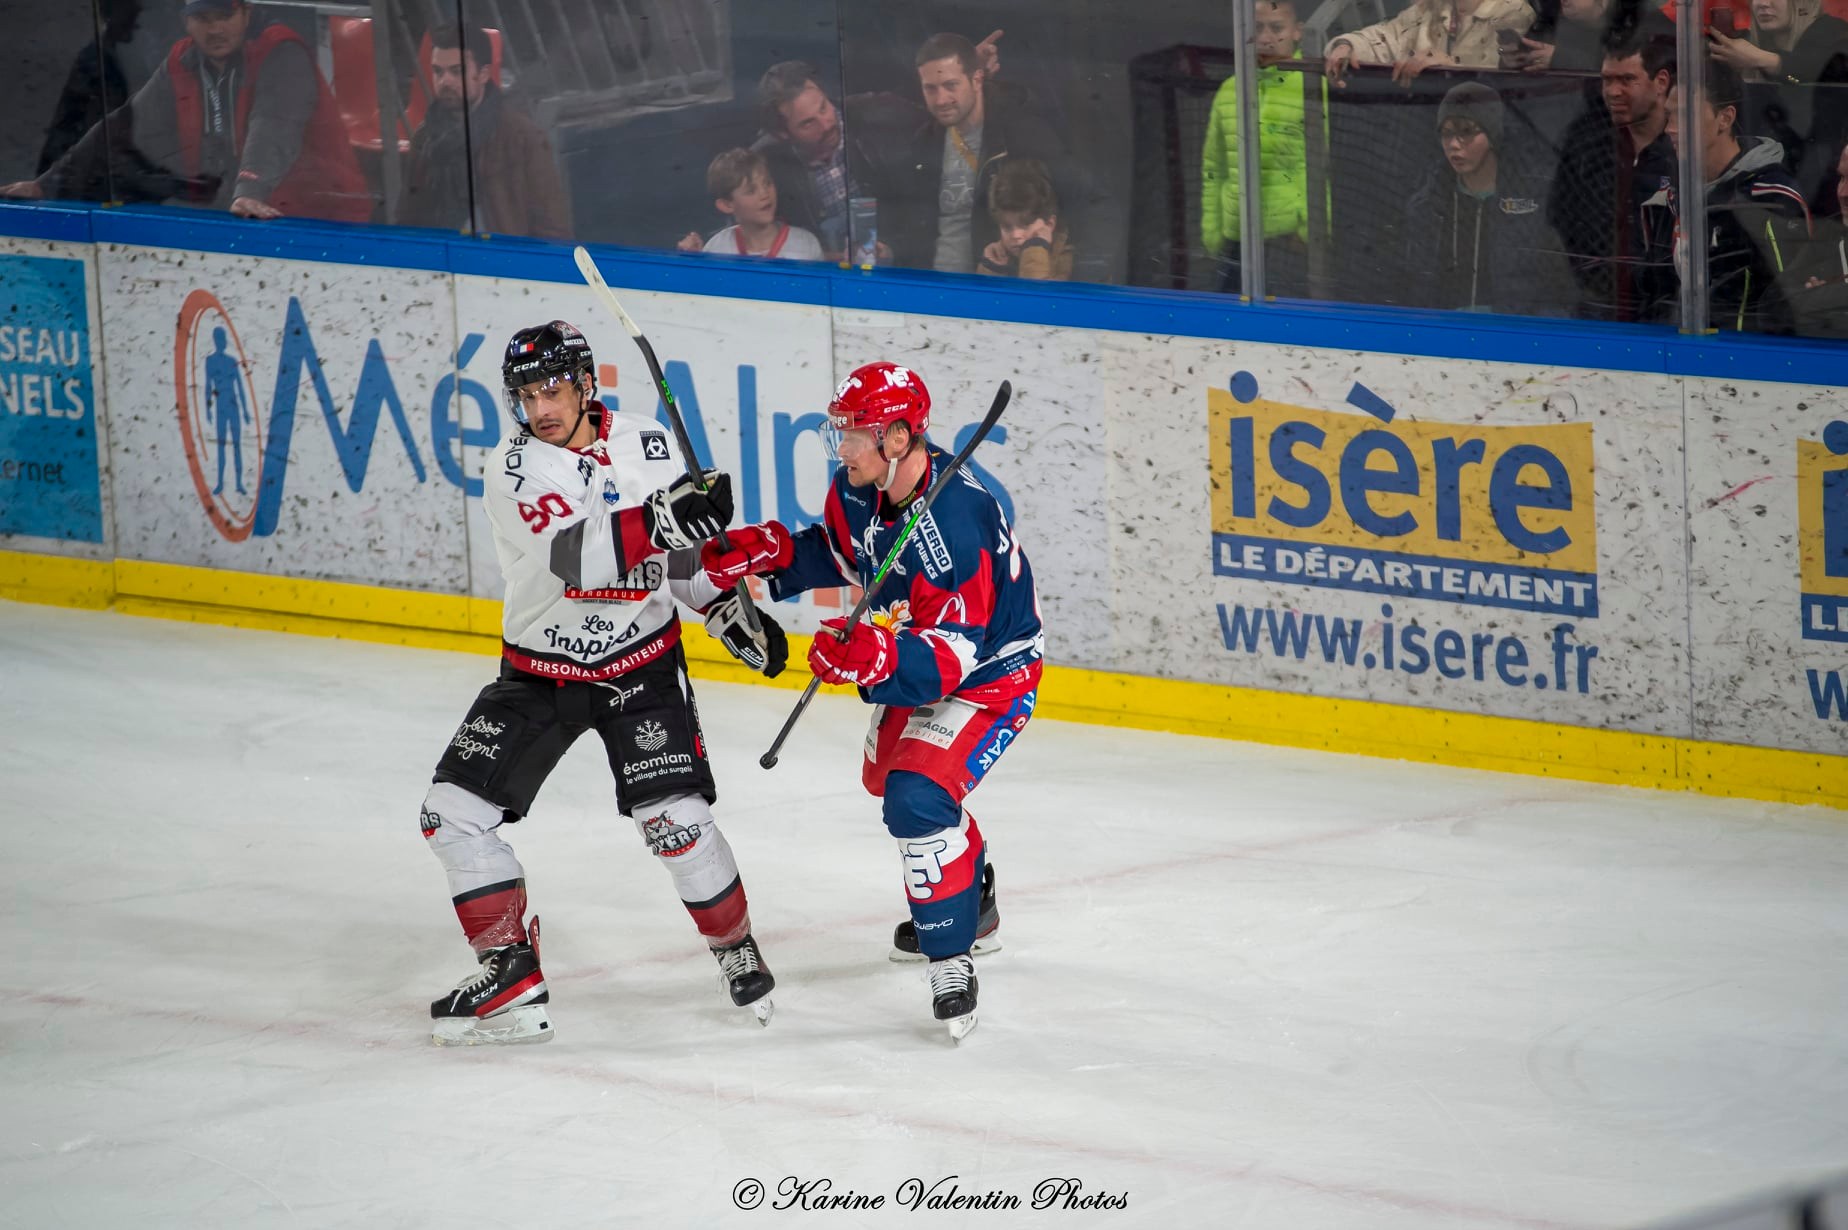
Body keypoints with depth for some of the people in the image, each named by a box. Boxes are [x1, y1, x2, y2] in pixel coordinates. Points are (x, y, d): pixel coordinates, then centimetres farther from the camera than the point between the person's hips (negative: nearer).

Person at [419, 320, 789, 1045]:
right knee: (454, 811, -9)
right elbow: (574, 557, -35)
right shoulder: (517, 469, -17)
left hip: (640, 665, 0)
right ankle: (511, 980, -1)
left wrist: (730, 610, -1)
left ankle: (736, 949, 9)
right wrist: (662, 519, -48)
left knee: (674, 816, -16)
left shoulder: (645, 446, -5)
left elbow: (684, 550, 12)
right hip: (538, 673, 0)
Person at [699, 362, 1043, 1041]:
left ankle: (951, 957, -16)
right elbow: (840, 551, 10)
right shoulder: (860, 487, -11)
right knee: (887, 777, 30)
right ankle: (972, 910, 52)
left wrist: (878, 657, -53)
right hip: (915, 656, 10)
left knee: (919, 797, -28)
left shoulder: (955, 522, -38)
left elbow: (953, 653, -38)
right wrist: (767, 552, -6)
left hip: (991, 672, -10)